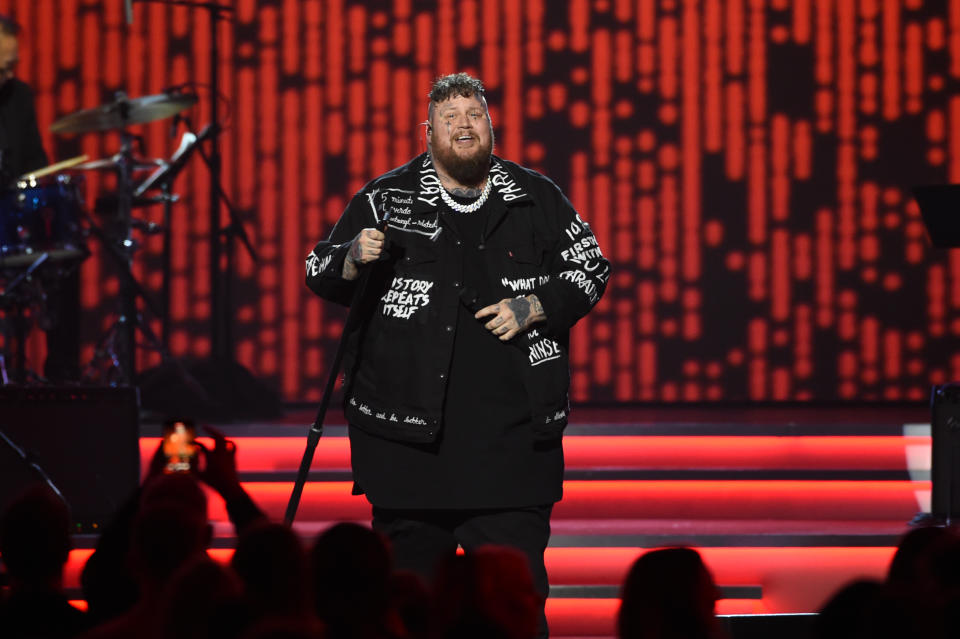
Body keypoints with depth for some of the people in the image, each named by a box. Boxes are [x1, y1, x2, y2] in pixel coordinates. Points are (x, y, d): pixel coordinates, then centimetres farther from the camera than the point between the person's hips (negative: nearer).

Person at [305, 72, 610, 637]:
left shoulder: (536, 199, 9)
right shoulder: (386, 200, 6)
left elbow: (591, 268, 13)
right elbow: (321, 275, 8)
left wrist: (534, 307, -3)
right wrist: (355, 258, -14)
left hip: (511, 431, 0)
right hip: (408, 431, 0)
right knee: (409, 571, 7)